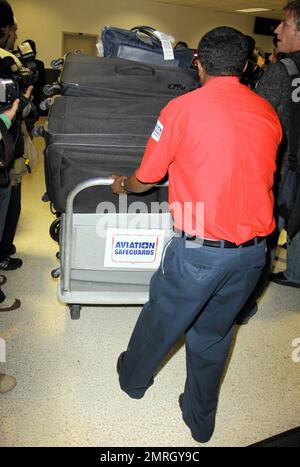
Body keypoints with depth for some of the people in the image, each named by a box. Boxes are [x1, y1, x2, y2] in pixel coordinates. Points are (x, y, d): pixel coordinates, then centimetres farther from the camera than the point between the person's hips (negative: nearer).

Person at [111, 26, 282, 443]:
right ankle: (201, 420, 40)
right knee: (214, 333, 22)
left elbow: (146, 179, 0)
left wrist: (123, 186, 23)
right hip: (253, 250, 5)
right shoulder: (268, 113, 6)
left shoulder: (183, 108, -8)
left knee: (161, 320, 20)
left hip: (200, 248, -4)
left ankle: (133, 378, 49)